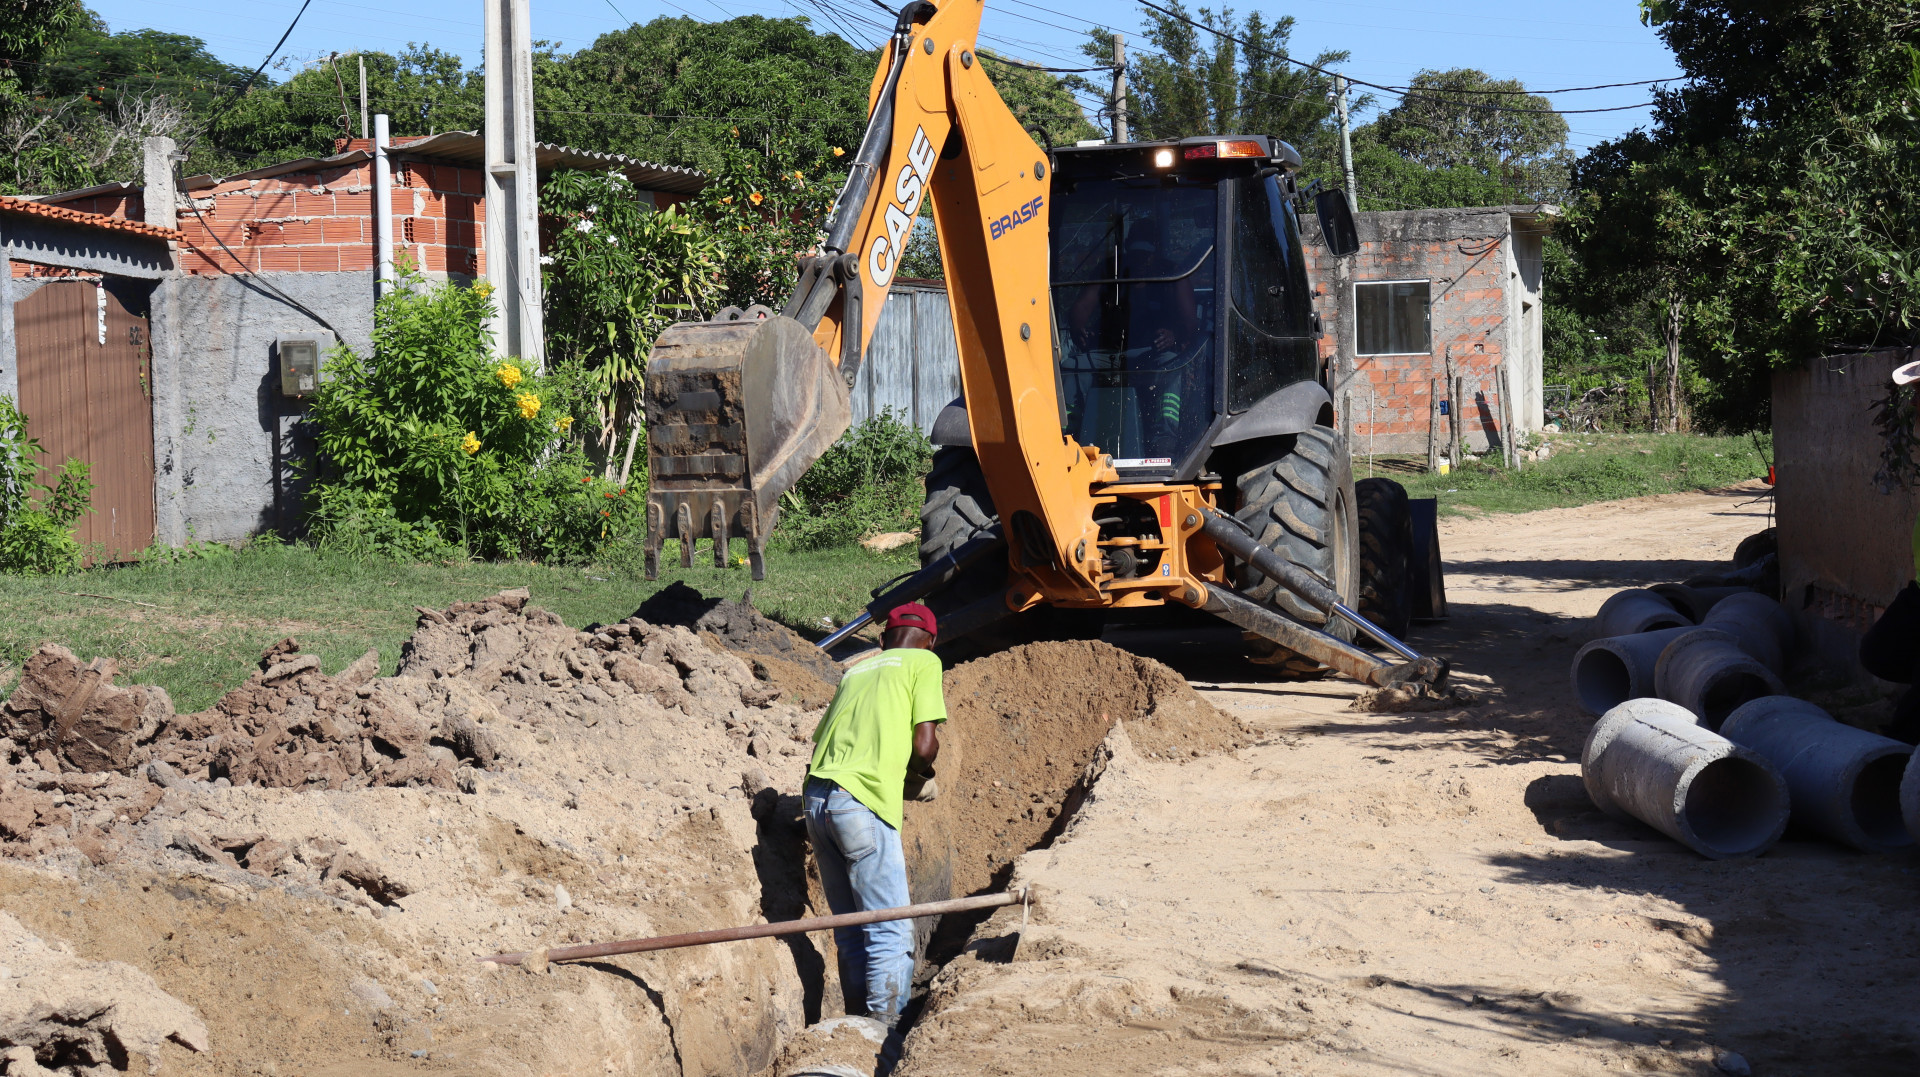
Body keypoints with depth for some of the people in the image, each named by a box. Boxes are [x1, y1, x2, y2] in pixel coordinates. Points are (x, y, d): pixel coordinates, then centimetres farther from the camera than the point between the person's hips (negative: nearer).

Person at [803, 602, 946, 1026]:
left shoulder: (856, 670, 26)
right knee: (891, 933, -5)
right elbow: (924, 745, -3)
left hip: (816, 797, 7)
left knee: (852, 931, 15)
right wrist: (920, 776, 19)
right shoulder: (924, 662, 9)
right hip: (863, 804, -7)